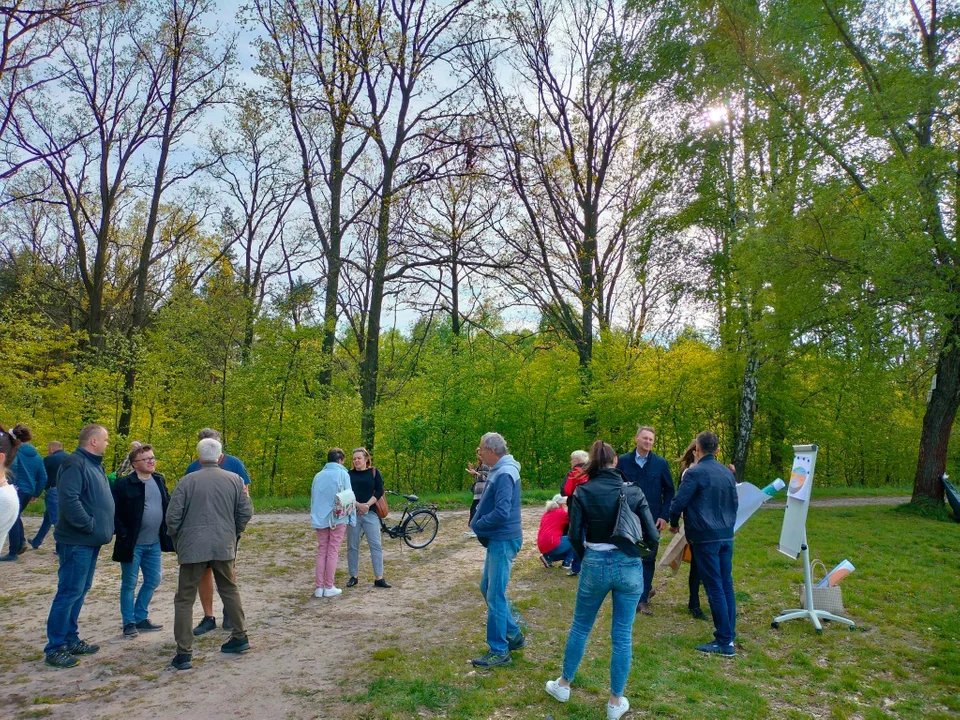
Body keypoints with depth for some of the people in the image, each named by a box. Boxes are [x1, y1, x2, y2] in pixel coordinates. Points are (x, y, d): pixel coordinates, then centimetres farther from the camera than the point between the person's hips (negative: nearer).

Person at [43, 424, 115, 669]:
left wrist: (105, 527, 10)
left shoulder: (94, 464, 15)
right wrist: (88, 525, -21)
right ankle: (55, 648, 4)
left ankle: (71, 639, 25)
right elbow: (69, 499, -27)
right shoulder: (76, 464, -16)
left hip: (91, 541, 10)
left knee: (80, 591, 15)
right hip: (77, 541, -10)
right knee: (70, 592, -4)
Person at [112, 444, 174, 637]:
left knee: (153, 581, 13)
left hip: (154, 543, 6)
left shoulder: (159, 480, 7)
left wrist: (167, 530, 4)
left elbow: (167, 505, 13)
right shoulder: (124, 484, -12)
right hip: (132, 544, -6)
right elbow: (113, 512, -12)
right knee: (129, 584, 7)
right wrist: (123, 533, -15)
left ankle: (141, 618, 28)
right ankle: (129, 622, 19)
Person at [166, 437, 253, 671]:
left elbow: (172, 516, -5)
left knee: (185, 599, 7)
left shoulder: (188, 481, -5)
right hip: (224, 546, 3)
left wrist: (177, 540, 11)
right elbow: (246, 512, 3)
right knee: (230, 590, 21)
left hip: (193, 548, -3)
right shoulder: (234, 479, 2)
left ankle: (184, 654, 5)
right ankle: (240, 637, 27)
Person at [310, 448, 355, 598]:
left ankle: (319, 587, 8)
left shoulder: (318, 475, 10)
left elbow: (313, 498, 13)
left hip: (320, 519, 4)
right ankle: (329, 587, 6)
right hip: (337, 519, -4)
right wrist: (352, 519, -1)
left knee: (321, 552, 9)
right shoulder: (342, 474, -5)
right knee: (333, 552, 2)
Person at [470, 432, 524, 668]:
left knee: (495, 596, -2)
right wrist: (479, 522, 1)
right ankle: (514, 634, 30)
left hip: (503, 541, -10)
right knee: (488, 588, 19)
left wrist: (477, 525, -13)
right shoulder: (499, 471, 11)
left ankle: (499, 651, 10)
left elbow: (501, 512, -28)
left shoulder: (504, 474, -21)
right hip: (497, 540, 10)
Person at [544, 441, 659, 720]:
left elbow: (575, 535, -7)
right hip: (630, 566, 1)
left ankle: (563, 685, 34)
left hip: (595, 565, 0)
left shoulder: (583, 492, -6)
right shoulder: (634, 491, -3)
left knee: (580, 626, 18)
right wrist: (640, 556, 14)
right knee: (622, 635, 10)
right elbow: (652, 536, -6)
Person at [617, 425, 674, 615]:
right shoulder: (623, 461, -1)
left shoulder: (661, 463, -1)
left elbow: (669, 491, 2)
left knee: (648, 558, 2)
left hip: (652, 518, -1)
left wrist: (664, 516, -6)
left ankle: (643, 599, 11)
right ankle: (646, 589, 32)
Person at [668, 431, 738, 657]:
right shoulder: (727, 473, 9)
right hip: (726, 535, 7)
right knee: (726, 585, 12)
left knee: (715, 588, -3)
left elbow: (678, 502, -13)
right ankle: (729, 634, 19)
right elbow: (734, 503, 17)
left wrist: (674, 524, 5)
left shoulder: (695, 473, -13)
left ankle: (724, 642, 1)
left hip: (705, 537, -7)